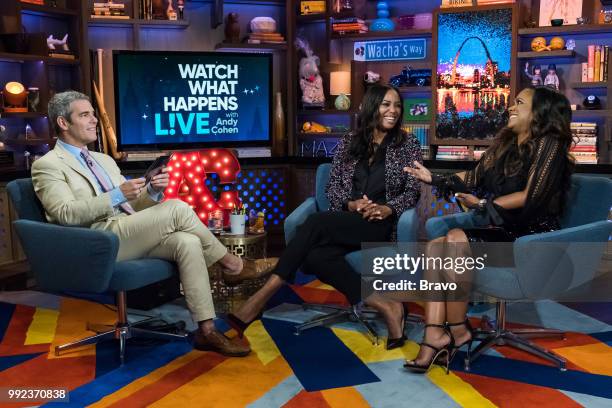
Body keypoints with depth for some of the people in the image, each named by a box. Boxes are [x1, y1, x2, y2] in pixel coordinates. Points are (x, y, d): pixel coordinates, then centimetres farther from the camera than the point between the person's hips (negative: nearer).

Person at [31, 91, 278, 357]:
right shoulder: (47, 165, 3)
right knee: (177, 208, -22)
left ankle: (206, 330, -21)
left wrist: (153, 191, -1)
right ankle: (233, 265, -5)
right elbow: (66, 214, -14)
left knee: (188, 242, -22)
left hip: (130, 236, 7)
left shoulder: (105, 160, 26)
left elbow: (132, 206, 22)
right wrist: (117, 195, -22)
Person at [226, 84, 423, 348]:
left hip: (381, 224, -4)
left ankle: (263, 296, -31)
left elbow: (413, 190, 4)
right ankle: (385, 306, -33)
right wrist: (351, 204, -9)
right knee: (315, 256, -32)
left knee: (316, 223, -31)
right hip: (346, 222, 4)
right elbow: (332, 187, 13)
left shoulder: (407, 144, 10)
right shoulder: (348, 143, 16)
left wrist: (388, 208, -15)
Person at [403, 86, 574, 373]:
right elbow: (474, 178, 19)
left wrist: (484, 204, -13)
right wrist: (433, 179, 14)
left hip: (531, 237, -7)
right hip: (503, 231, 7)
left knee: (456, 239, -30)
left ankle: (457, 332, -18)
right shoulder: (505, 143, 20)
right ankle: (434, 335, -30)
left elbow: (531, 197, -13)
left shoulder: (549, 144, -4)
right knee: (435, 246, -19)